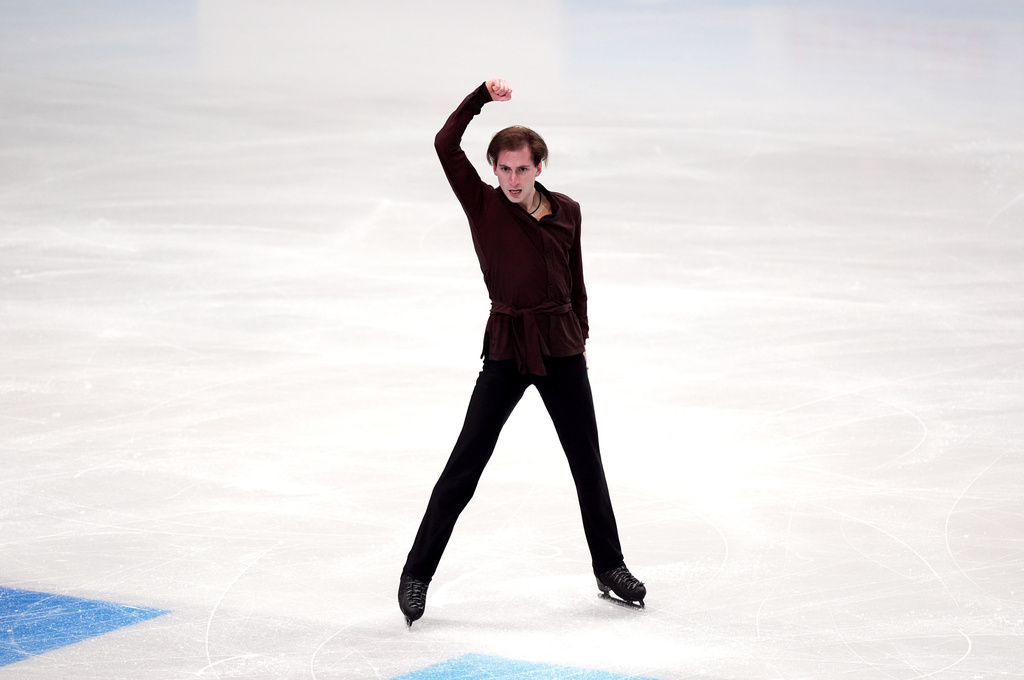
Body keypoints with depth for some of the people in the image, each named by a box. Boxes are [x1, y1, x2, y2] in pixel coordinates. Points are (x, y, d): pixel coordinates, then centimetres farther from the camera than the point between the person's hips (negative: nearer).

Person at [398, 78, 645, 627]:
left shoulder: (565, 212, 2)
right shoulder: (483, 205, -6)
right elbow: (445, 144, -18)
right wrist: (482, 96, -19)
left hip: (560, 347, 3)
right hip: (506, 349, -3)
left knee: (587, 462, 12)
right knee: (464, 467, -4)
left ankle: (609, 567, 28)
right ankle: (417, 574, 2)